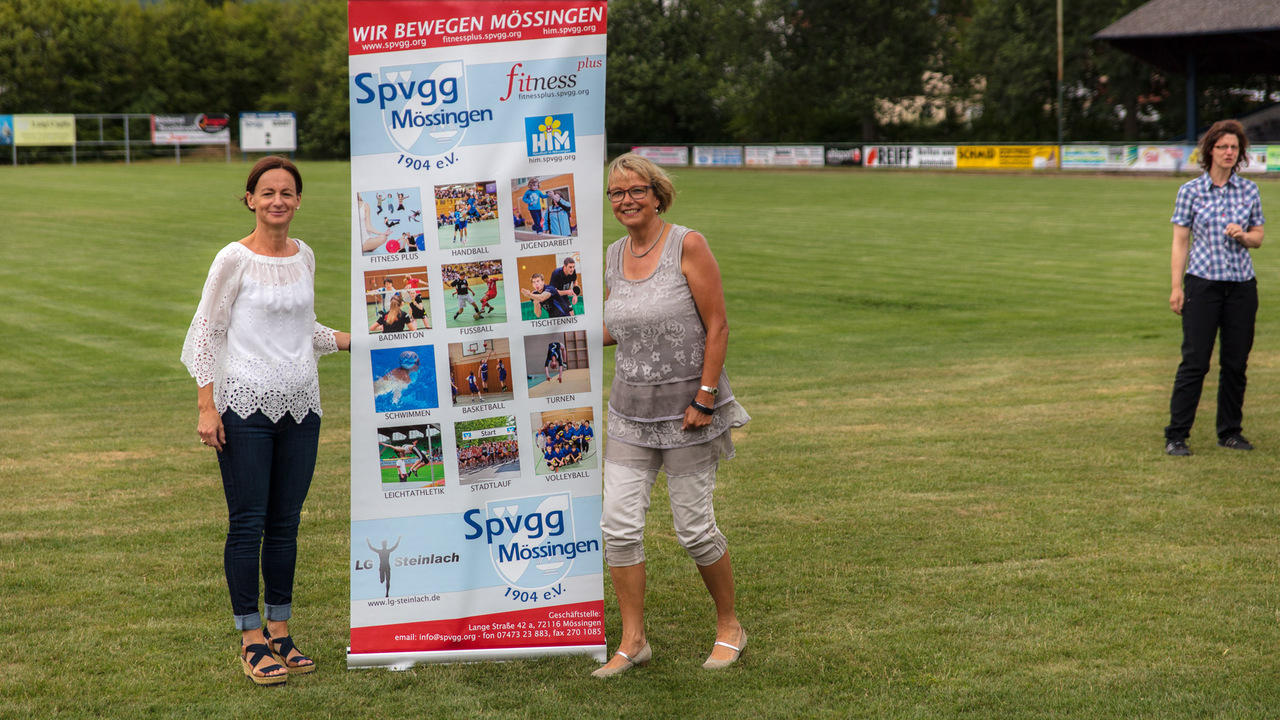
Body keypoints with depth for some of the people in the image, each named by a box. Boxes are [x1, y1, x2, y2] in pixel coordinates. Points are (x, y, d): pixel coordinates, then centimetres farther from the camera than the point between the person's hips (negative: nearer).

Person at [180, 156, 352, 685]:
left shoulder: (304, 257, 10)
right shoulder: (235, 260, -7)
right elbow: (206, 332, -5)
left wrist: (350, 340, 8)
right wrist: (207, 405, -11)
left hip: (300, 404, 5)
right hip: (246, 404, -5)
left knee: (285, 522, 9)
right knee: (248, 522, -2)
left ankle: (280, 632, 18)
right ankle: (251, 638, 6)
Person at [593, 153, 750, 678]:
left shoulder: (688, 246, -11)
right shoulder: (615, 255, 7)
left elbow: (717, 326, -12)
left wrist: (705, 398, -16)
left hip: (687, 408, -5)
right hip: (630, 410, 6)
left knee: (693, 527, 1)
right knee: (619, 525, -2)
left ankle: (729, 626, 22)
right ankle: (633, 641, 9)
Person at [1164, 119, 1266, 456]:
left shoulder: (1249, 191, 7)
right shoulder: (1190, 191, 0)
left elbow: (1258, 238, 13)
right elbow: (1180, 242, 0)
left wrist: (1243, 235, -10)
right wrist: (1176, 287, -6)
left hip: (1242, 285, 3)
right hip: (1203, 282, -3)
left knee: (1236, 362, 6)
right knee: (1195, 361, -7)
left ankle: (1230, 431, 17)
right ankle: (1176, 435, -2)